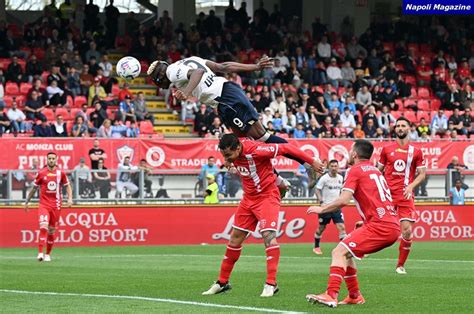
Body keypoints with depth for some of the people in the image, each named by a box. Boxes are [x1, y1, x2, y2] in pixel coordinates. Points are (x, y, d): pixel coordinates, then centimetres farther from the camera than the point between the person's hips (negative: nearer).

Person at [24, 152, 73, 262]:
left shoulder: (60, 173, 3)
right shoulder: (41, 173, 1)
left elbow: (67, 186, 14)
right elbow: (34, 188, 12)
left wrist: (70, 198, -2)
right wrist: (27, 202, 16)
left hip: (56, 206, 2)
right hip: (44, 204, -2)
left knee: (52, 231, 7)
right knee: (43, 227, -20)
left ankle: (48, 254, 22)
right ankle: (40, 253, -22)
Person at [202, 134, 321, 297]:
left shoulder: (256, 150, -28)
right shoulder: (233, 154, -7)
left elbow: (286, 149, -20)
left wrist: (312, 162, -14)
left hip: (267, 196, -7)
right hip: (249, 198, 7)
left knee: (268, 235, -21)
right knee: (235, 238, 9)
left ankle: (271, 284, -19)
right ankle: (222, 282, 19)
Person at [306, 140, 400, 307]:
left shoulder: (355, 170, -2)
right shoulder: (375, 171, 24)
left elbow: (344, 200, -12)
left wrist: (321, 209, -1)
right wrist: (366, 220, 30)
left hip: (379, 225, -9)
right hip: (393, 226, 9)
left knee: (339, 252, -13)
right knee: (346, 253, 20)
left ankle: (331, 296, -26)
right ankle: (355, 296, 18)